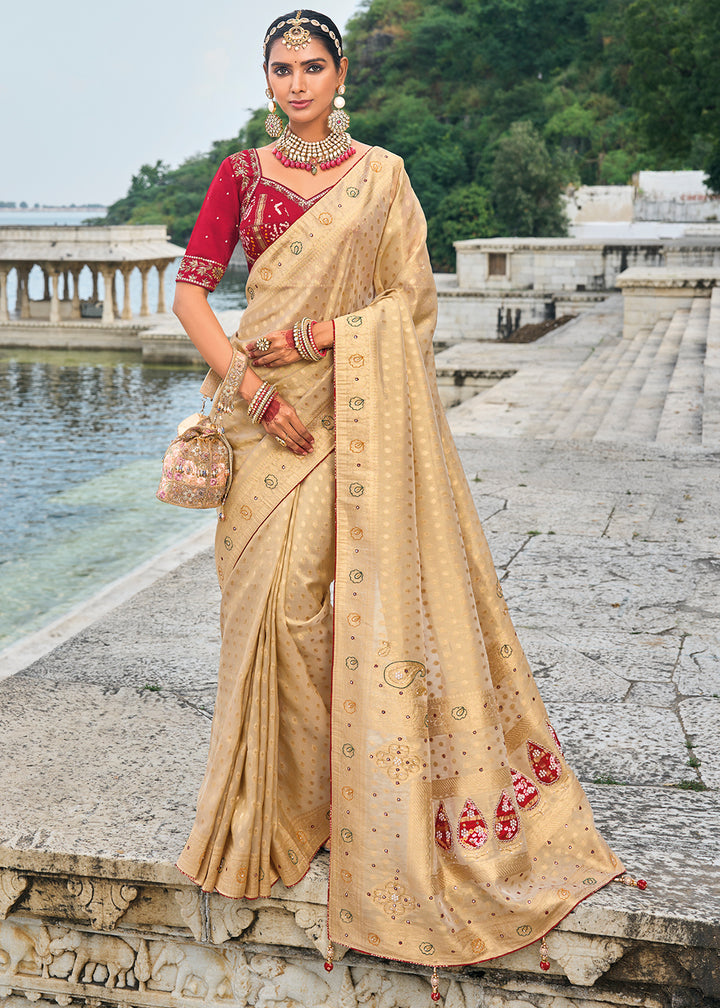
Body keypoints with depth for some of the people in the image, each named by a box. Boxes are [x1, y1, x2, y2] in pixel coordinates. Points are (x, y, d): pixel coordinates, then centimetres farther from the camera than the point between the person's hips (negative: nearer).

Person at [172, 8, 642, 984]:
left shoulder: (382, 174, 6)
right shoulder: (241, 174, 8)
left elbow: (412, 298, 0)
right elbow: (191, 291, 1)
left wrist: (310, 334, -11)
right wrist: (249, 384, -11)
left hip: (359, 407, -1)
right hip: (270, 409, 1)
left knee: (374, 584, -5)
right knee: (275, 598, -1)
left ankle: (362, 795, 12)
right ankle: (283, 798, 15)